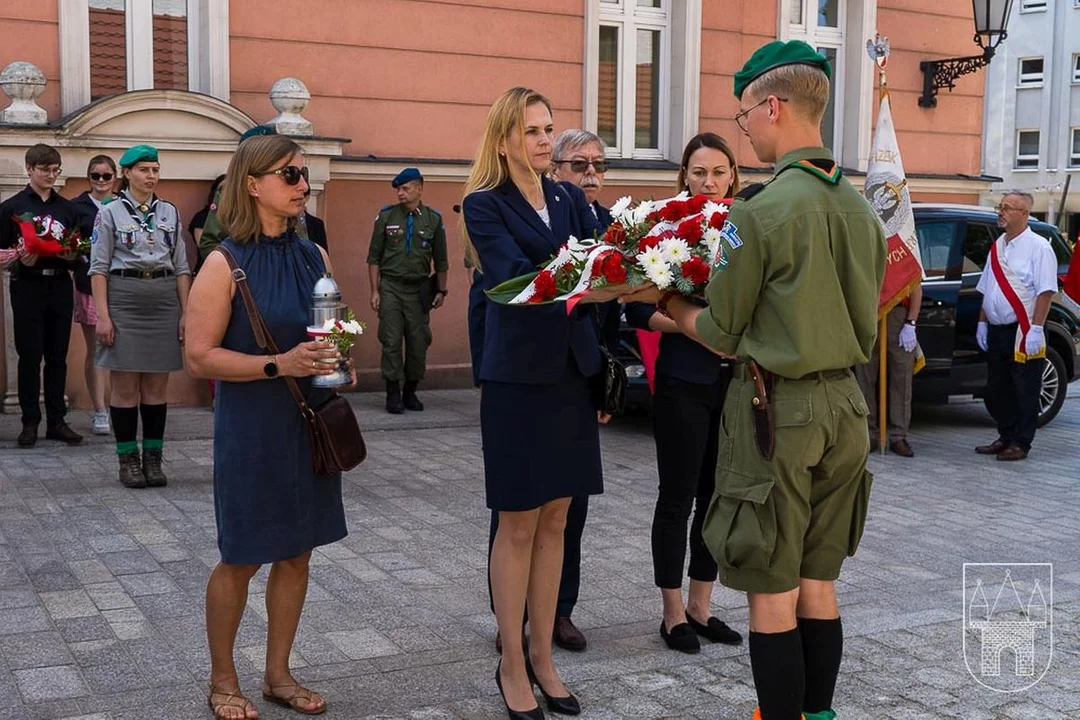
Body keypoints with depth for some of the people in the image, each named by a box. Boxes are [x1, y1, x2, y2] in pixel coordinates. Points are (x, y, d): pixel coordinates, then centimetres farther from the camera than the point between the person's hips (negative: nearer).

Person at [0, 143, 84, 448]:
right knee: (30, 356, 1)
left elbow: (79, 252, 13)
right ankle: (30, 422, 8)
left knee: (58, 356, 6)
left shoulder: (67, 208, 11)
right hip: (28, 286, -3)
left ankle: (56, 421, 13)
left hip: (60, 286, 3)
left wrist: (73, 256, -8)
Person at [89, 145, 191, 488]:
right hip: (124, 299, -3)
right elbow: (99, 267, -3)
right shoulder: (110, 213, 0)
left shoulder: (170, 212, 10)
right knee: (125, 386, 0)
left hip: (164, 302, 3)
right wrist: (103, 315, -10)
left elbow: (181, 267, 11)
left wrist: (186, 312, 4)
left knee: (157, 385, 6)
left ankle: (153, 458, 13)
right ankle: (128, 459, 9)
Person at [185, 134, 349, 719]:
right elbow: (199, 357, -14)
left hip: (311, 422, 6)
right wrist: (278, 365, -23)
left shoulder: (314, 256, 6)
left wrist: (340, 364, -2)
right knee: (243, 557, 5)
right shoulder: (226, 264, -11)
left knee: (296, 552, 12)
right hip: (251, 426, -5)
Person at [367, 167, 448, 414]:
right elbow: (374, 256, 5)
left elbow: (440, 260, 10)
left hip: (418, 289, 1)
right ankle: (393, 394, 4)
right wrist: (374, 290, -1)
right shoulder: (386, 216, 4)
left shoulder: (433, 219, 6)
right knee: (391, 341, -4)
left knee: (419, 342, 2)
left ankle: (410, 392, 15)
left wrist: (441, 291, 5)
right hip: (390, 286, -1)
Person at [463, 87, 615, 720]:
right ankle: (512, 666, 16)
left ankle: (543, 658, 22)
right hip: (519, 378, -5)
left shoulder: (570, 200, 9)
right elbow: (515, 281, -21)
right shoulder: (485, 205, -6)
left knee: (555, 520, 11)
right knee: (519, 524, 3)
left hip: (572, 375, 5)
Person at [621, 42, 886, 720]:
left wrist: (663, 300, 9)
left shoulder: (760, 210, -16)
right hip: (844, 405, 7)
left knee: (773, 595, 2)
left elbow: (722, 334, -8)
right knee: (818, 583, 17)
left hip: (777, 409, -7)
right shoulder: (862, 208, 7)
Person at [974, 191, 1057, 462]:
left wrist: (1036, 328, -21)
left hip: (1023, 333, -8)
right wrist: (982, 322, 14)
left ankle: (1020, 443, 6)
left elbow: (1046, 290, -15)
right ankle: (1006, 437, 25)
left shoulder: (1038, 247, -8)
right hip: (996, 331, 8)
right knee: (996, 389, 13)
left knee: (1024, 391, 0)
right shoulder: (997, 247, 15)